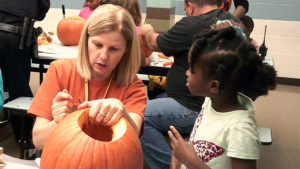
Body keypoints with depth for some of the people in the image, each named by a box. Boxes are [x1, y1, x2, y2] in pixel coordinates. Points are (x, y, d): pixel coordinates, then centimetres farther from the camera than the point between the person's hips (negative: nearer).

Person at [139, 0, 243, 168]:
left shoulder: (192, 25, -16)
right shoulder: (236, 22, 8)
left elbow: (154, 44, -1)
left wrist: (148, 31, 24)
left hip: (197, 110, -10)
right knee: (157, 100, 22)